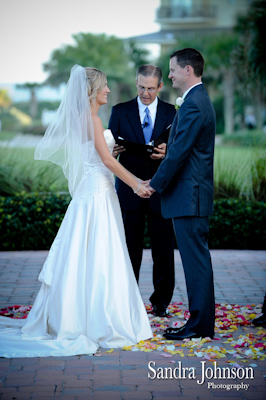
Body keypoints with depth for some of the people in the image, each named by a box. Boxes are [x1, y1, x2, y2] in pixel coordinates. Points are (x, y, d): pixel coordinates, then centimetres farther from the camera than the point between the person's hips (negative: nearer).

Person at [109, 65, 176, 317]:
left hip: (160, 190, 0)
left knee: (163, 249, 4)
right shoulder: (120, 111, 7)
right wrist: (113, 150, -18)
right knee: (129, 249, 3)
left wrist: (167, 152, -18)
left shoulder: (171, 113, 7)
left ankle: (161, 301, 16)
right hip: (129, 190, 0)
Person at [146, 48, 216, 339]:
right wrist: (160, 181, 16)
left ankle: (201, 325, 2)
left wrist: (155, 184, -10)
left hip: (189, 196, -11)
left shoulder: (193, 104, -16)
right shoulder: (199, 100, 17)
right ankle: (201, 321, 20)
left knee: (196, 260, -4)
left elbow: (179, 152, -19)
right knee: (196, 260, 13)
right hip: (192, 195, 11)